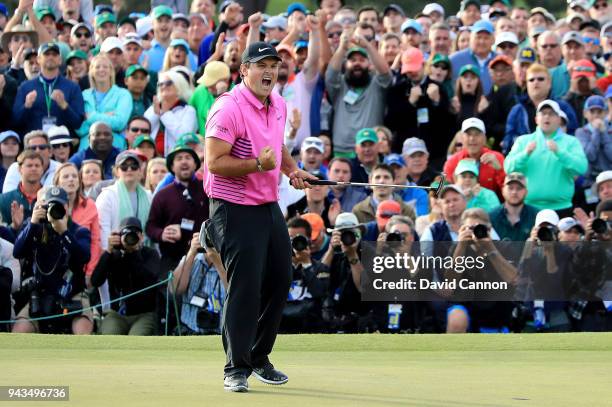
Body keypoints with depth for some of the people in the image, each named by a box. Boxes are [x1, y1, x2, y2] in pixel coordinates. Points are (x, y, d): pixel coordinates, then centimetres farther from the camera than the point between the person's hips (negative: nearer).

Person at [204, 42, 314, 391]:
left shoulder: (279, 105, 9)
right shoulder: (229, 108, -17)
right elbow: (215, 162, -22)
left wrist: (292, 169, 11)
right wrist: (258, 164, -32)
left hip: (270, 205, 9)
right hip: (236, 209, -9)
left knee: (280, 281, 12)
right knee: (245, 287, -11)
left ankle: (260, 358, 27)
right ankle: (237, 369, -2)